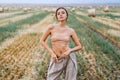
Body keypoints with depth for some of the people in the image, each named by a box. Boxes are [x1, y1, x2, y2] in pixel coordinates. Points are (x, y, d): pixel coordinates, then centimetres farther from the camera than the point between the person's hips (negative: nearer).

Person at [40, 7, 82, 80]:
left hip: (69, 58, 1)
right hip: (56, 59, -1)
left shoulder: (71, 31, -1)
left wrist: (69, 51, -13)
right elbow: (42, 41, 3)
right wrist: (52, 53, -7)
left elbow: (79, 46, 5)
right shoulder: (51, 27, -5)